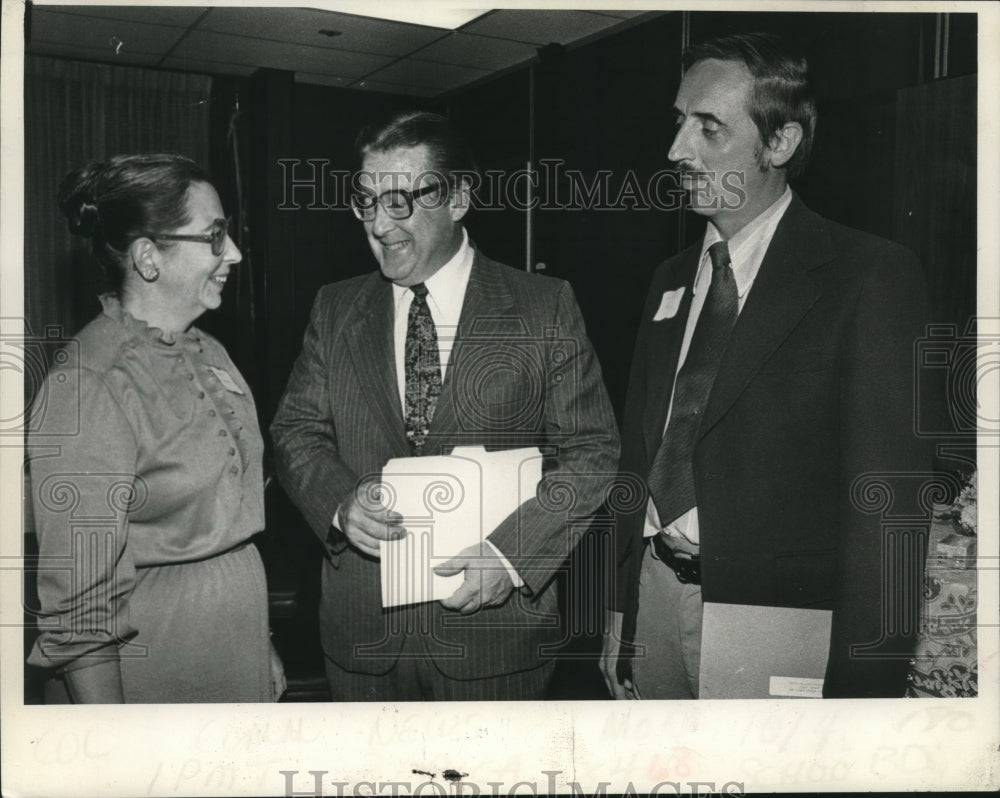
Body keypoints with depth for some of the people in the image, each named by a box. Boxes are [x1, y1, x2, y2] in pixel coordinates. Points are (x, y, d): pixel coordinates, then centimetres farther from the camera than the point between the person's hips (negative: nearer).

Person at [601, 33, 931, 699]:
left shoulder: (873, 276, -10)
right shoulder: (672, 280, 10)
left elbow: (886, 498, -15)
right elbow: (638, 453, 12)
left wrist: (859, 685, -19)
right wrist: (619, 611, 9)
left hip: (772, 618, -5)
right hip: (656, 592, 6)